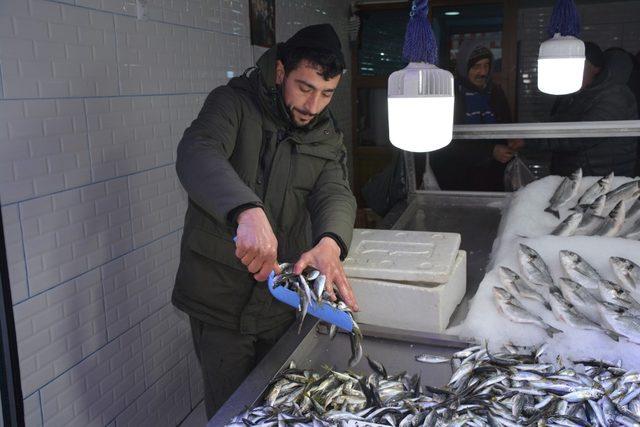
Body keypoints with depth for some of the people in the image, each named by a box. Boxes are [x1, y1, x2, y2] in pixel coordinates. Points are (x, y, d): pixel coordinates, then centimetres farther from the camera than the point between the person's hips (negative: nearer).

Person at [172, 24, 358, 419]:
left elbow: (336, 193, -12)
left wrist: (330, 242, -36)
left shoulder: (328, 138, 4)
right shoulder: (234, 103, -10)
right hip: (221, 295, -4)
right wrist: (247, 210, -50)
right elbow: (197, 154, -29)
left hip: (282, 297, 4)